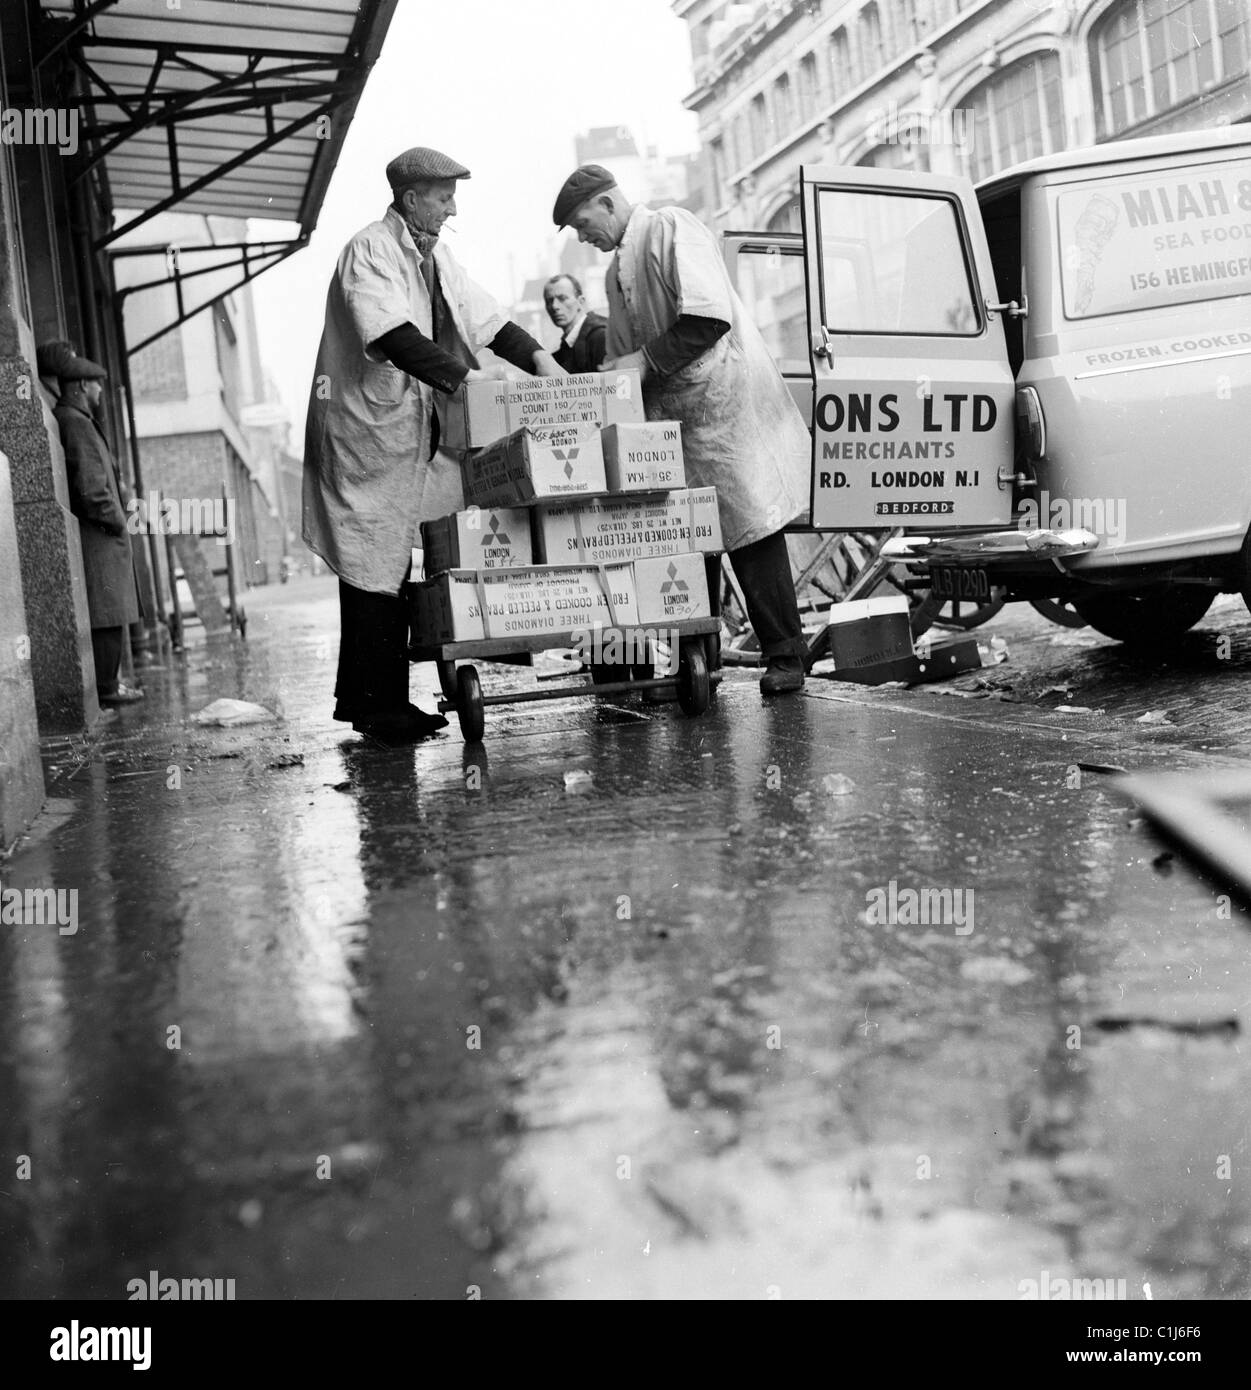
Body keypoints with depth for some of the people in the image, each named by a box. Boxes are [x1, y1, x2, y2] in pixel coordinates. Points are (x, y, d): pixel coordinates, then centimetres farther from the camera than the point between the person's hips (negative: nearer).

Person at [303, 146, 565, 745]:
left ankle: (360, 697, 19)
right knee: (374, 568, -6)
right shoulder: (369, 252, -14)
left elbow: (483, 315, 15)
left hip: (409, 432, 9)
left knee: (387, 562, 11)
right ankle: (380, 707, -1)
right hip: (365, 429, -9)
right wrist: (465, 374, -33)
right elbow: (391, 335, -28)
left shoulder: (435, 256, 15)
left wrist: (535, 356, -1)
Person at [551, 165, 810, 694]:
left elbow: (709, 318, -20)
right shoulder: (619, 267, 19)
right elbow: (624, 354, 25)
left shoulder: (670, 228, -8)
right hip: (672, 417, 8)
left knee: (751, 531, -6)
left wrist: (646, 360, -15)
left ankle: (786, 656, 0)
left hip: (724, 403, -8)